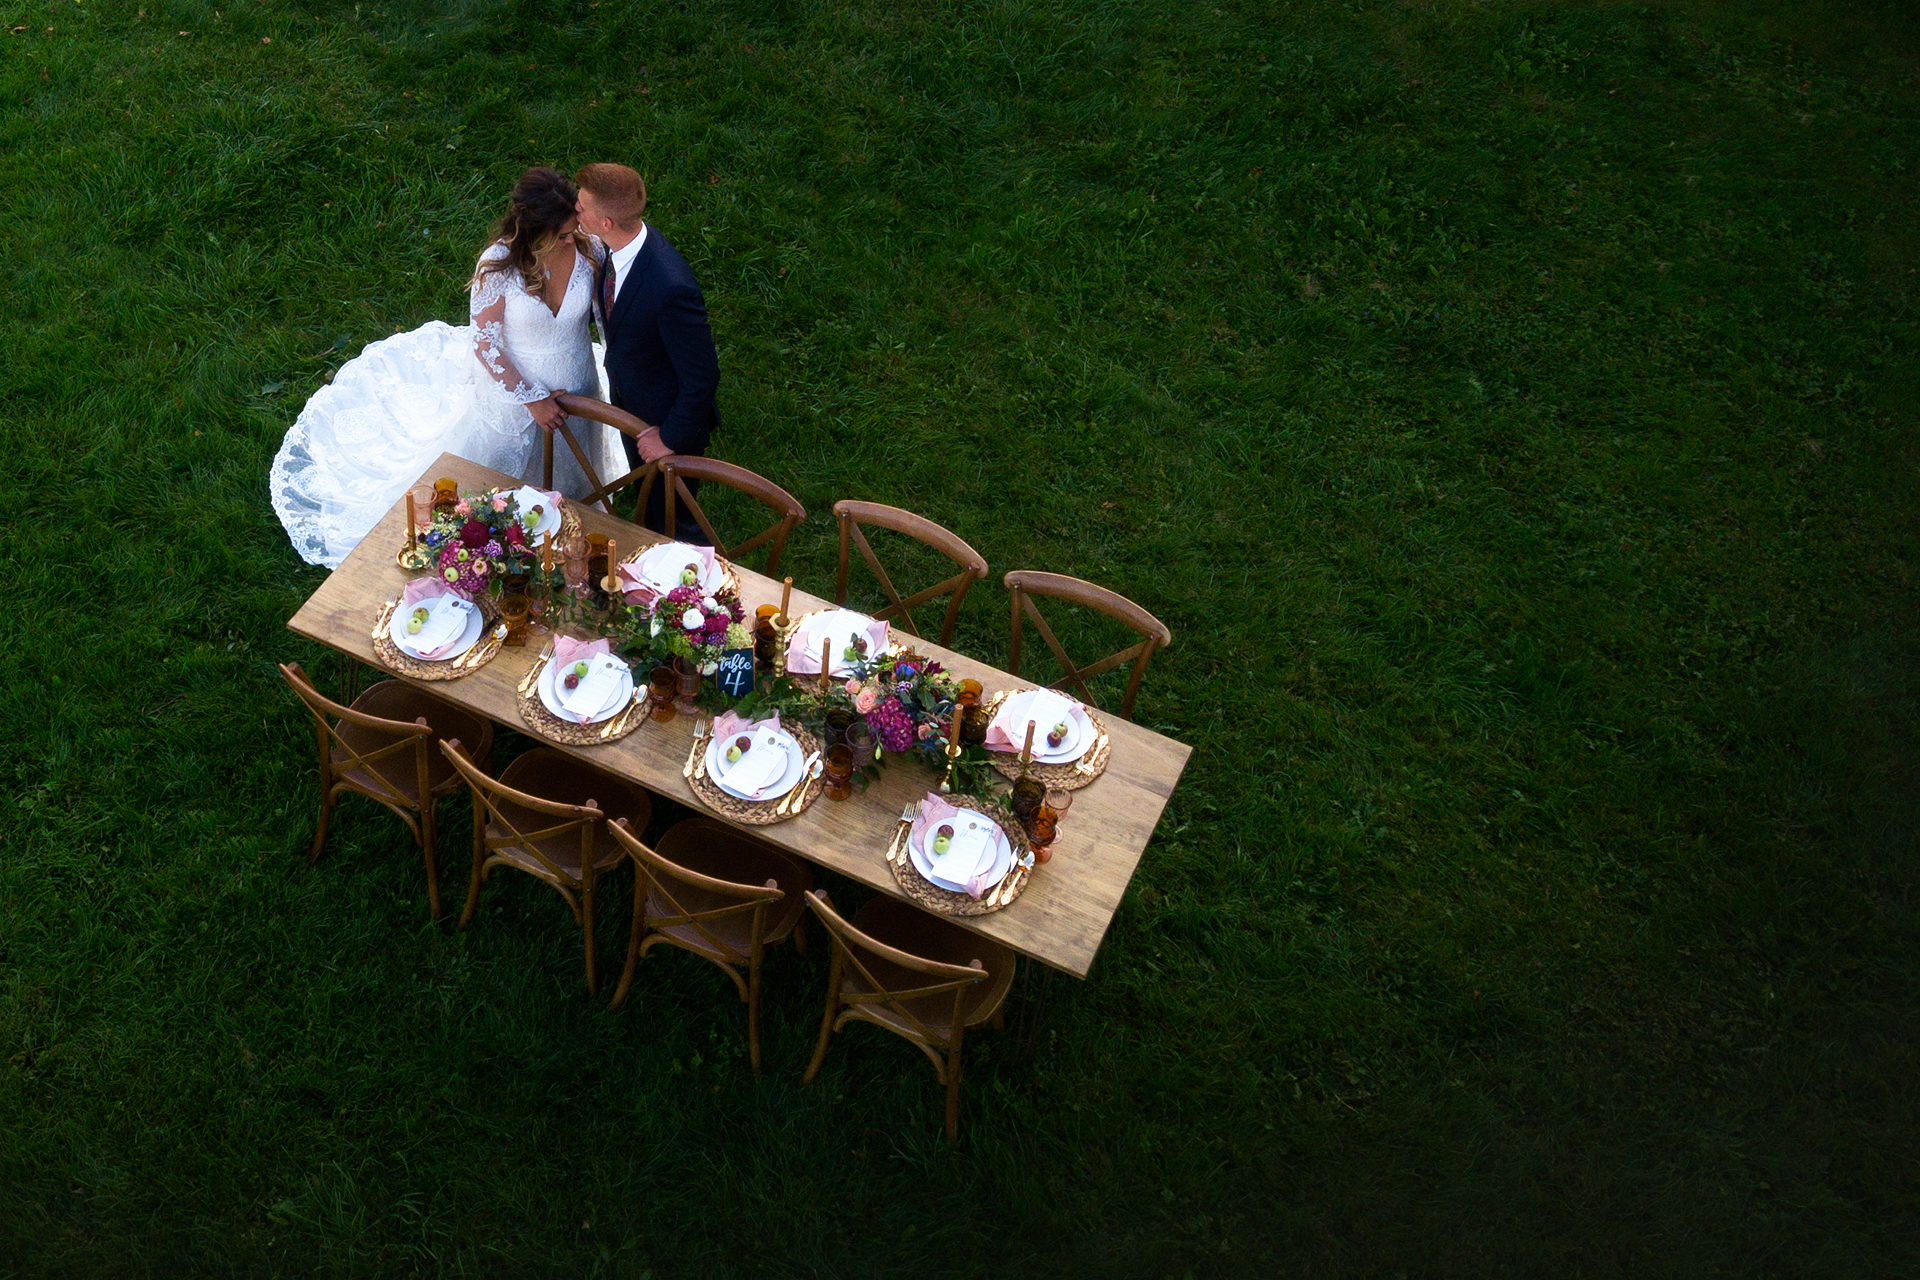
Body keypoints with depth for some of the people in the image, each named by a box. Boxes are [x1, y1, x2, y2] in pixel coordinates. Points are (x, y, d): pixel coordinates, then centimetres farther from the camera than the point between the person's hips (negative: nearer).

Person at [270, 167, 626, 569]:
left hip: (575, 386, 3)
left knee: (564, 478, 28)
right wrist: (533, 399, -21)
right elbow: (485, 344, -20)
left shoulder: (589, 247, -20)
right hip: (512, 385, -3)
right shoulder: (498, 264, -29)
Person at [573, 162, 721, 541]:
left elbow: (702, 375, -31)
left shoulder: (671, 288, -41)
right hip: (630, 403, 8)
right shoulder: (624, 245, -16)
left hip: (670, 418, -8)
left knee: (673, 520, 16)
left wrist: (670, 437, -22)